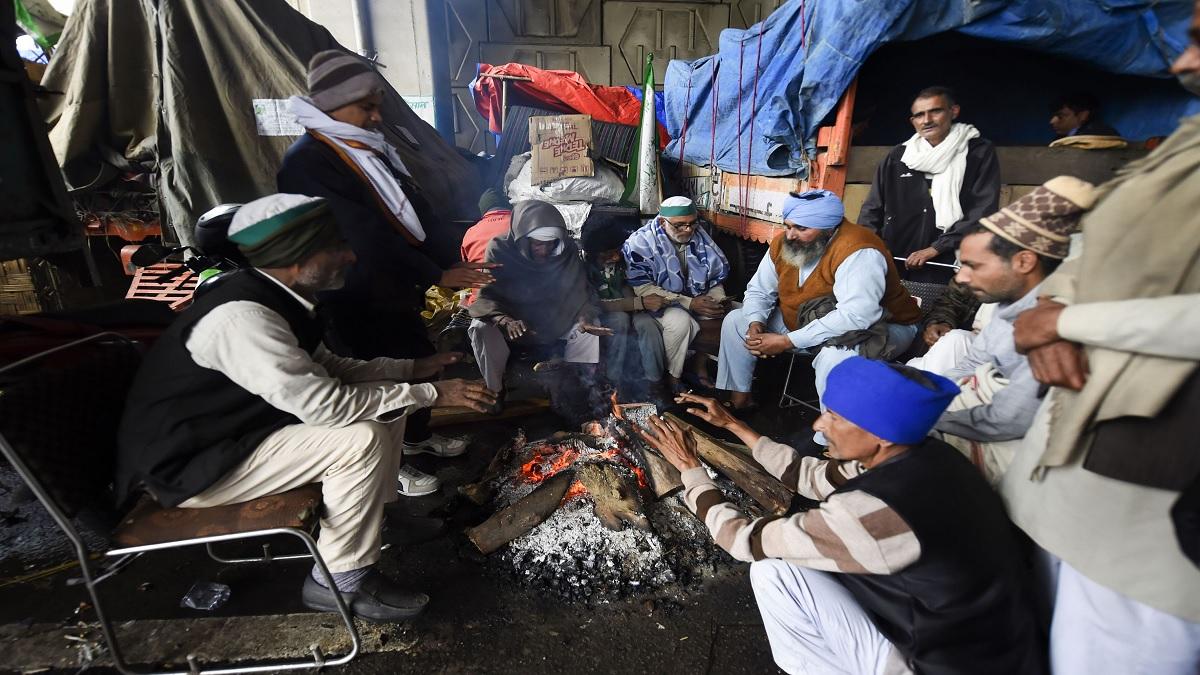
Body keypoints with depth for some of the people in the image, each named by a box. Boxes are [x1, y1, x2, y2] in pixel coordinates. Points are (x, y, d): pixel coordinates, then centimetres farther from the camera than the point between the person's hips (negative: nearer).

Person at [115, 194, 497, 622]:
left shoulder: (273, 297, -1)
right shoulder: (242, 315, -29)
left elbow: (327, 370, 10)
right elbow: (328, 405, -31)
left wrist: (413, 368, 2)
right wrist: (429, 394, -23)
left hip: (236, 433, 9)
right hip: (186, 469, -9)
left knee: (383, 404, 2)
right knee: (363, 439, -25)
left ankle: (368, 520, 13)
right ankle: (341, 582, -6)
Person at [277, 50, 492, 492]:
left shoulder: (371, 148, 8)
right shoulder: (307, 164, -20)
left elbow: (416, 207, 5)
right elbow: (369, 238, -26)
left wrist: (453, 261, -7)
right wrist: (435, 276, -23)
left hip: (397, 289, 9)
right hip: (361, 303, -8)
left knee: (421, 362, 20)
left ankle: (418, 436, 44)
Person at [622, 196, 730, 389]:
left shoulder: (700, 236, 0)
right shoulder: (641, 242, -15)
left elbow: (717, 273, 11)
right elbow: (642, 288, -23)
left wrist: (718, 299, -12)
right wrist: (689, 303, -28)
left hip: (698, 299, 6)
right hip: (660, 305, -6)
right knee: (680, 321, -35)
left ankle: (701, 365, 1)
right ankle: (673, 377, -13)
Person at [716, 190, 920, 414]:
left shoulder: (858, 251, -30)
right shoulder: (783, 244, -8)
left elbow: (855, 316, -40)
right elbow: (759, 291, 2)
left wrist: (788, 341, -38)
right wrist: (756, 324, -20)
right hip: (803, 321, 7)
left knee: (835, 356, -40)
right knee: (735, 321, 2)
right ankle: (738, 397, 10)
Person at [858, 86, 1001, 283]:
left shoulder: (980, 153, 4)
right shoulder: (897, 156, 13)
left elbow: (983, 212, -4)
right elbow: (872, 209, 14)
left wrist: (935, 249, -11)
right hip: (892, 267, 3)